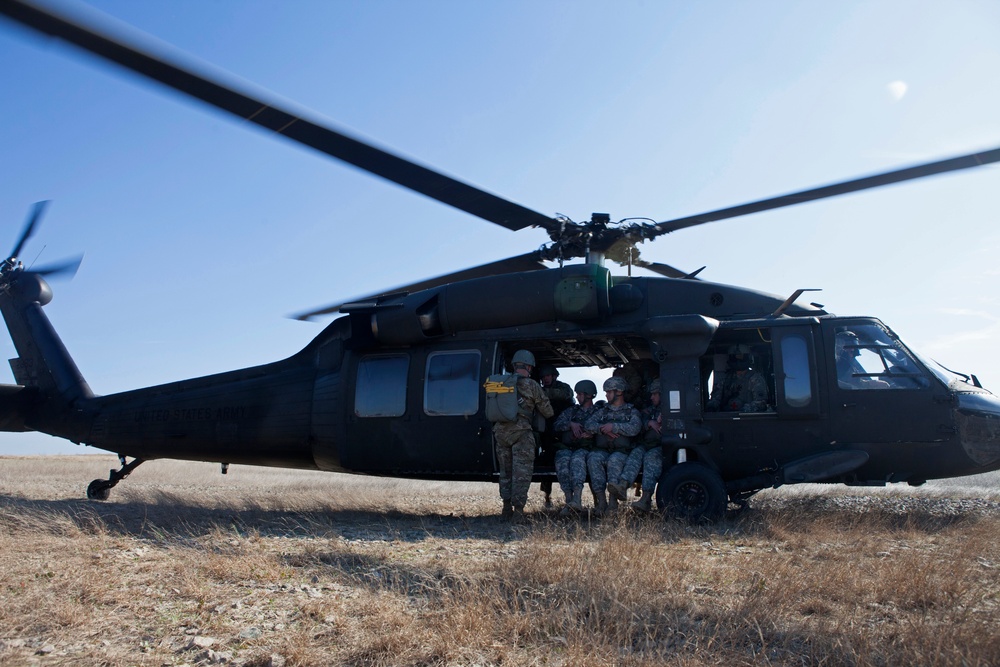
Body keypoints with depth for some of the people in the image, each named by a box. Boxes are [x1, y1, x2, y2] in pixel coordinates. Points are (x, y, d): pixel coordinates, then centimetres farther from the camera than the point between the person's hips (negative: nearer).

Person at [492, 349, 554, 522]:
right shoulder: (532, 386, 0)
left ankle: (507, 509, 18)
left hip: (501, 431, 5)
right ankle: (518, 509, -6)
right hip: (521, 431, -5)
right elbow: (548, 412, 8)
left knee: (505, 471, 14)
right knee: (522, 472, -1)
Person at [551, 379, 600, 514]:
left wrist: (592, 434, -15)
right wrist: (571, 424, -5)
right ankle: (569, 499, -37)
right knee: (563, 460, -34)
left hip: (585, 448, -2)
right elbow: (556, 427, 11)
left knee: (577, 459, -38)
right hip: (566, 448, 3)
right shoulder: (570, 411, 26)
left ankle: (577, 498, -52)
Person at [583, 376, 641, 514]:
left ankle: (613, 501, -37)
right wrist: (602, 429, -9)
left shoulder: (632, 412, 14)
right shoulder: (602, 410, 25)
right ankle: (601, 500, -34)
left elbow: (634, 429, -7)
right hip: (602, 450, 3)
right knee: (593, 459, -31)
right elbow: (588, 425, 8)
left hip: (621, 452, -3)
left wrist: (613, 427, -11)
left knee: (614, 461, -37)